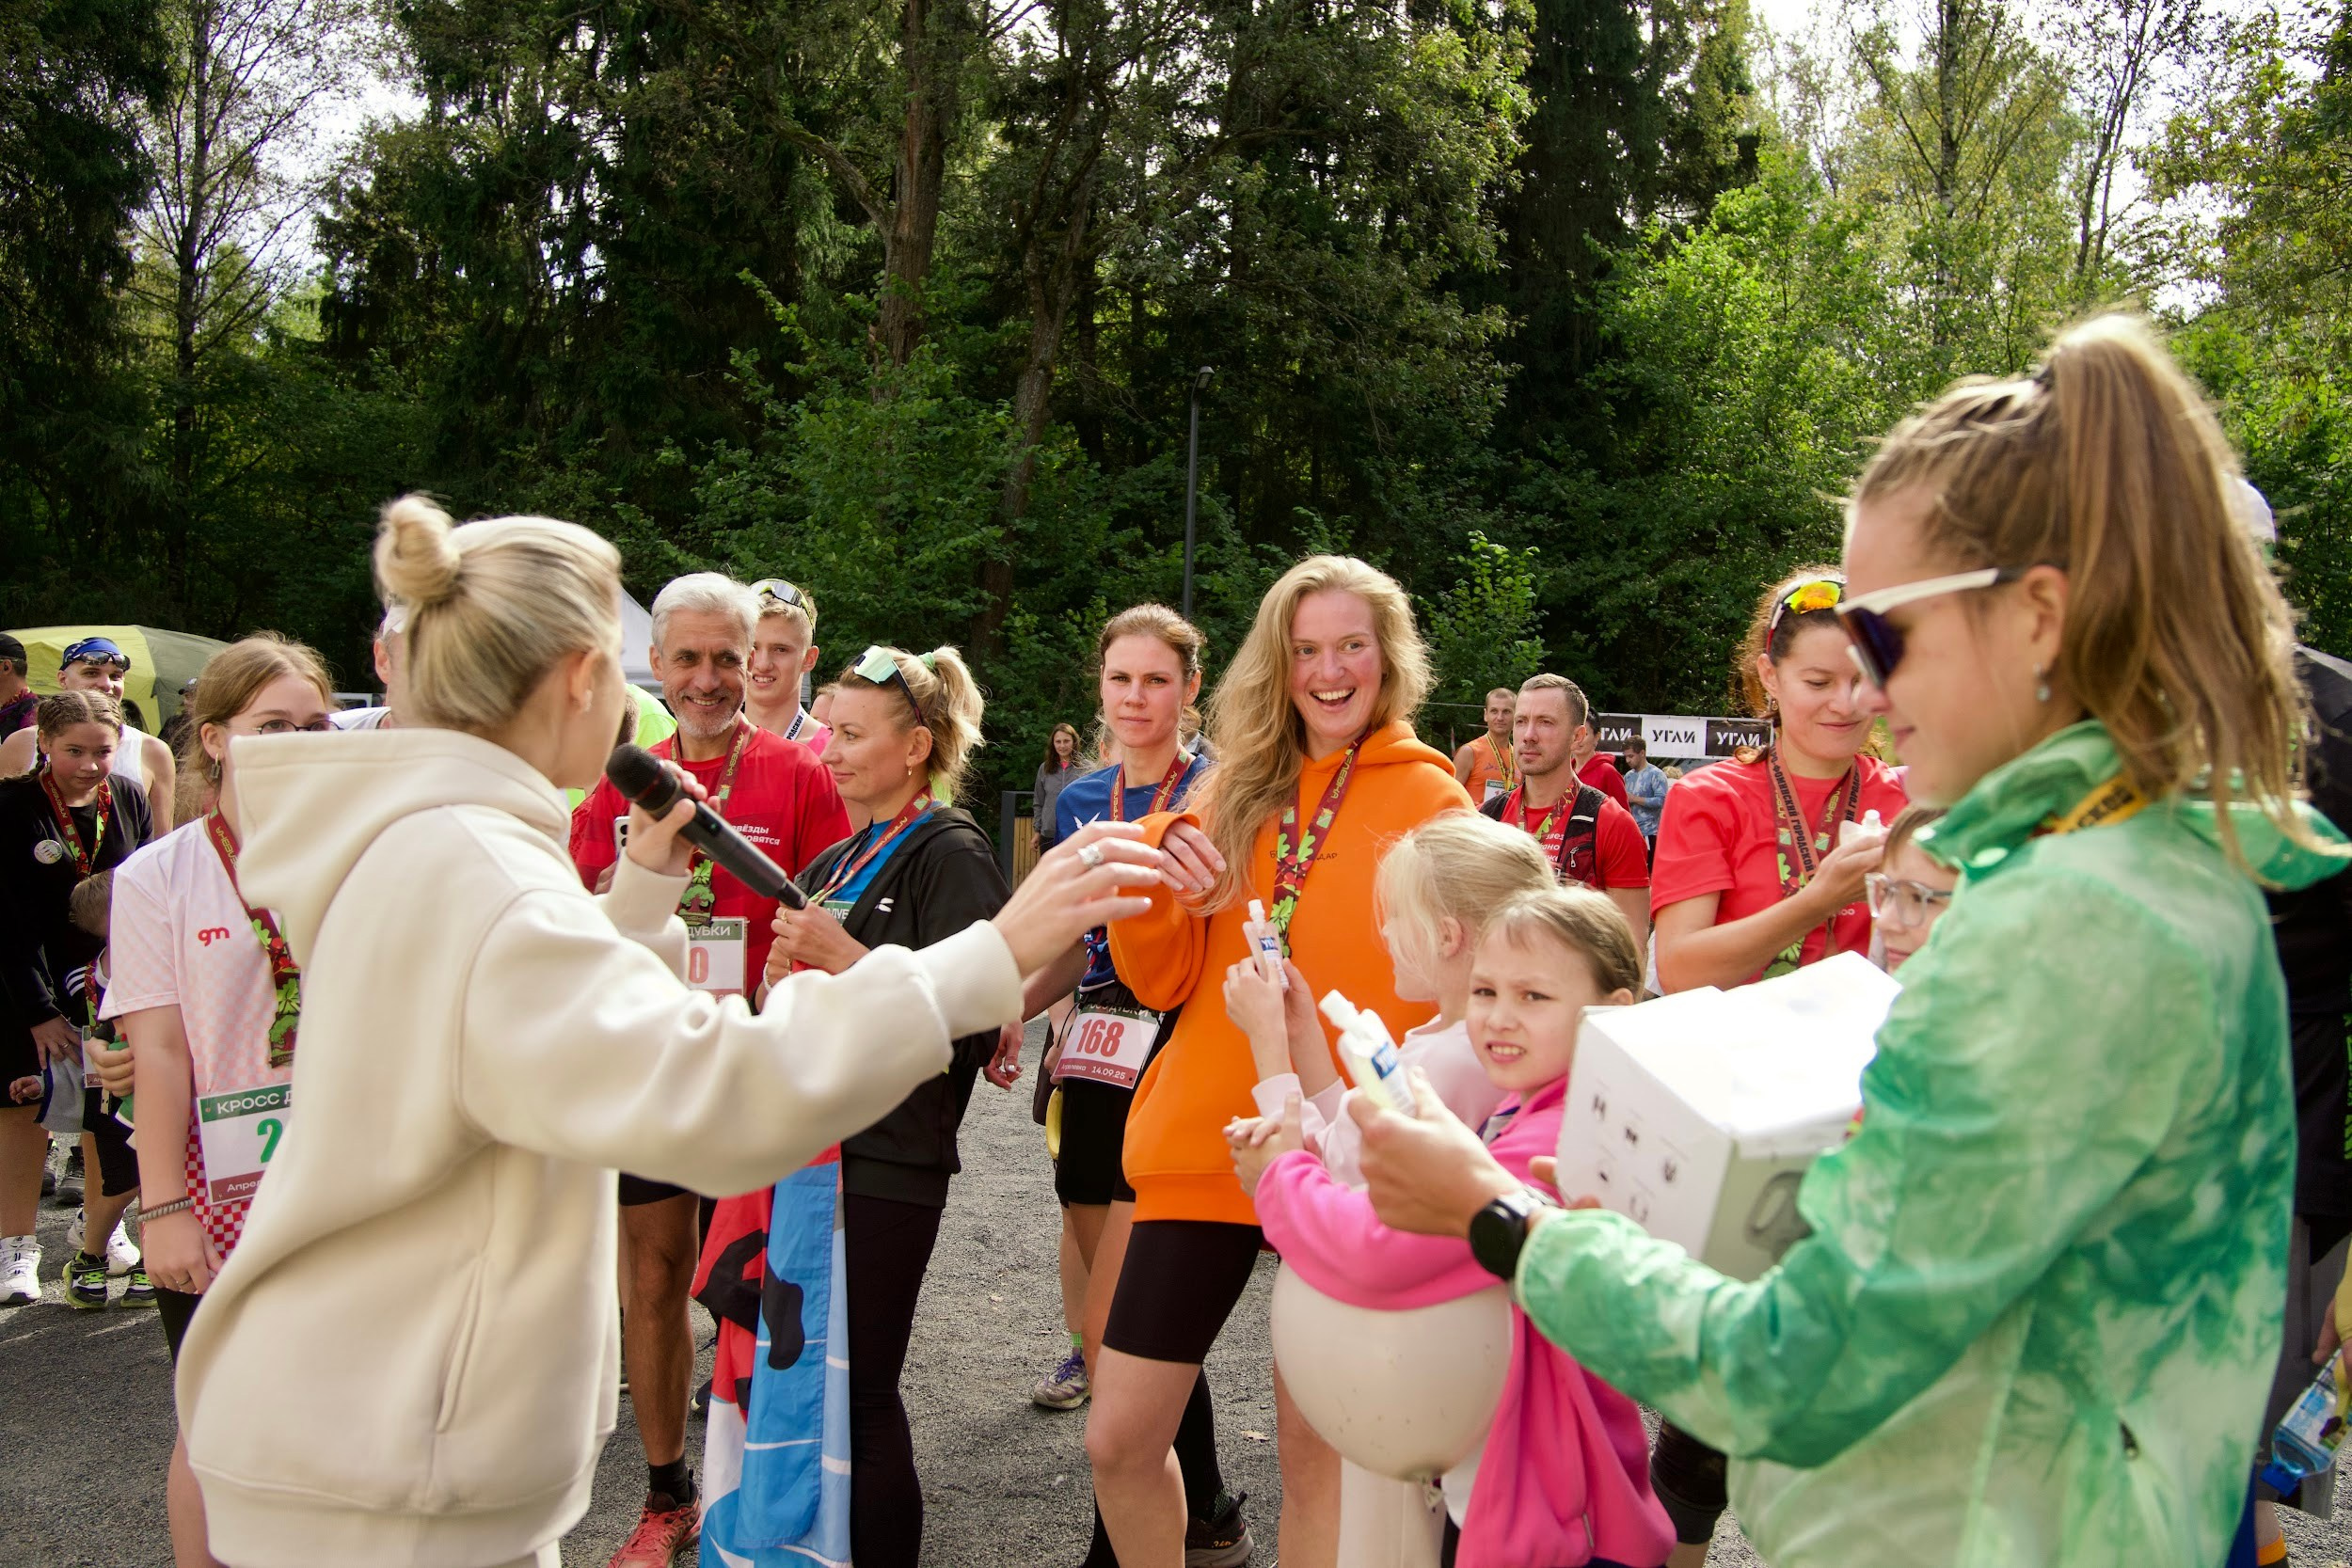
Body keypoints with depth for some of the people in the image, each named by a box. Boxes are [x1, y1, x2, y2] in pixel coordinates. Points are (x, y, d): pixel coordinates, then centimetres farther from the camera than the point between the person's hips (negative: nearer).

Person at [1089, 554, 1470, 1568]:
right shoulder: (1232, 790, 8)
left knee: (1314, 1448, 10)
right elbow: (1162, 981, 7)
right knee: (1118, 1441, 8)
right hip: (1203, 1142, 4)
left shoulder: (1432, 799, -2)